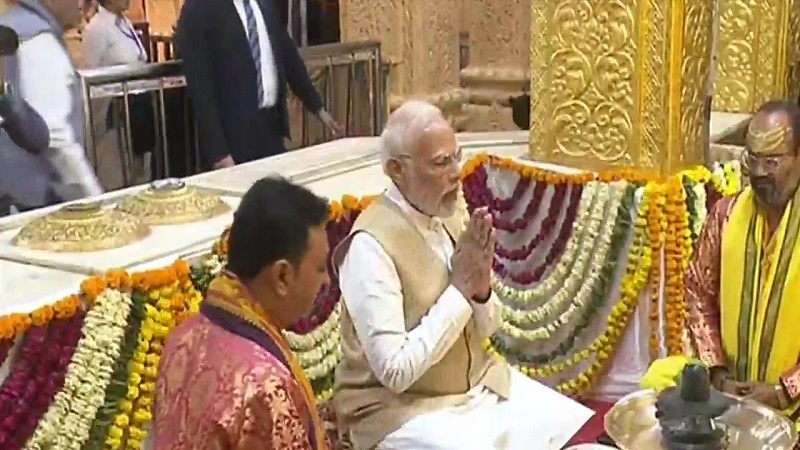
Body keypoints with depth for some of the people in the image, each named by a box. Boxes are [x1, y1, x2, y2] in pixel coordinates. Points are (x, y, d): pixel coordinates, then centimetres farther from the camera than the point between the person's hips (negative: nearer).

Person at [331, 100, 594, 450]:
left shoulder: (451, 215, 1)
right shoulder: (370, 246, -22)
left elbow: (486, 329, 8)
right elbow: (396, 370, -25)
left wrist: (481, 290, -15)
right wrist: (459, 289, -23)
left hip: (479, 383, 7)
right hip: (403, 408, -7)